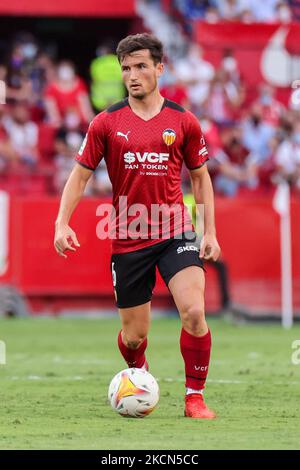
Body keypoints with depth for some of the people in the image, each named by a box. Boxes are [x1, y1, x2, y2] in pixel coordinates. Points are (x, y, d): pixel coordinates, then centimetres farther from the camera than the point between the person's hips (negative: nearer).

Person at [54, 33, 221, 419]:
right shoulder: (106, 123, 0)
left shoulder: (183, 122, 1)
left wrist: (210, 232, 5)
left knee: (194, 311, -21)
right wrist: (62, 223, -7)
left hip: (175, 233, 0)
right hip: (127, 239, 0)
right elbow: (80, 174, 5)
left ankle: (195, 397, -6)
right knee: (134, 335, 7)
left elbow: (200, 177, 11)